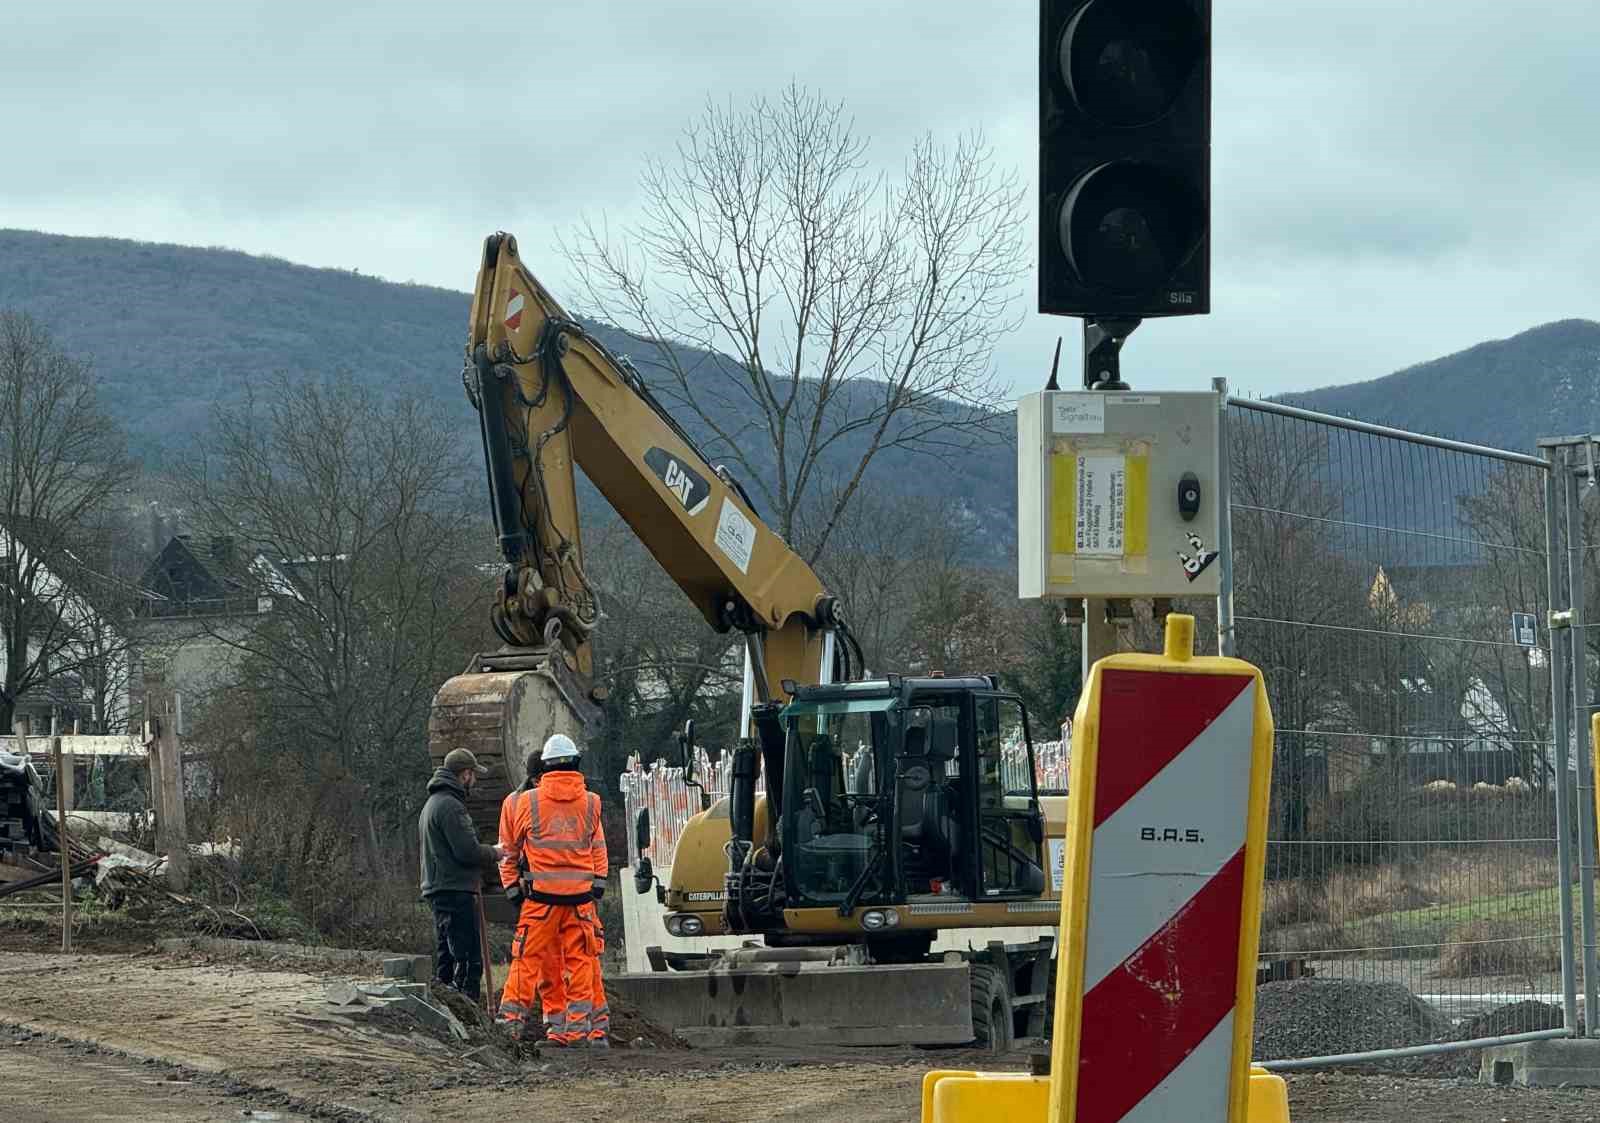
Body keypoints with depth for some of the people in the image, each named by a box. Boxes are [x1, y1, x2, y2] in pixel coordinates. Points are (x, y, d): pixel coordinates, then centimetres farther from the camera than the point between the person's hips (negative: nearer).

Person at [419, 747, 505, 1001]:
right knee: (469, 960, -11)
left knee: (447, 957, 16)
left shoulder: (432, 803, 19)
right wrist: (494, 853, -2)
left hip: (437, 891, 11)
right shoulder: (450, 806, -15)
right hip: (455, 893, -11)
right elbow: (468, 851, -20)